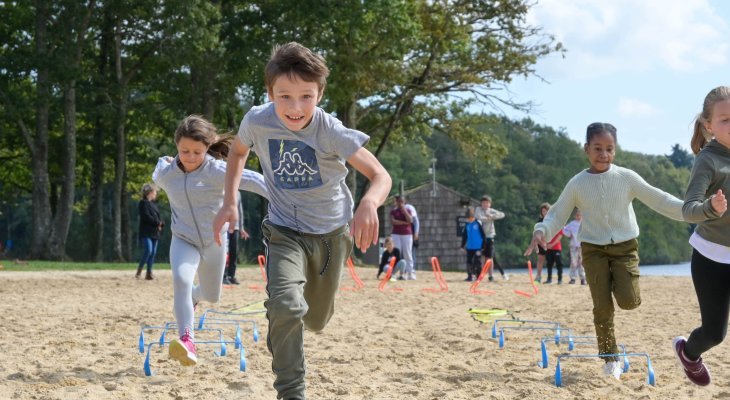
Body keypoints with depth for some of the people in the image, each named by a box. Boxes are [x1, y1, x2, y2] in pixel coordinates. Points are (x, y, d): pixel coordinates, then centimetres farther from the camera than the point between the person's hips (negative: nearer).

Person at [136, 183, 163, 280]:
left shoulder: (153, 204, 20)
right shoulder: (143, 203, -5)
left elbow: (158, 217, 17)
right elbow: (146, 216, -16)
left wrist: (161, 224, -4)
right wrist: (157, 223, -12)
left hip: (155, 232, 8)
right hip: (146, 232, -8)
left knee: (153, 253, 3)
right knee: (148, 250, -19)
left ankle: (149, 273, 6)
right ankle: (139, 271, -8)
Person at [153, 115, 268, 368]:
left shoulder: (216, 170, -20)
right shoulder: (165, 174, -9)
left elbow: (250, 180, -34)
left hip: (214, 242, 0)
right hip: (183, 241, 0)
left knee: (211, 297, 16)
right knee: (181, 280, -30)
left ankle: (193, 297, 54)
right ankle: (187, 340, -33)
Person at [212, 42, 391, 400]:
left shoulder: (330, 131, -26)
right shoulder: (257, 121, -19)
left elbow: (380, 175, -29)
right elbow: (238, 150, 6)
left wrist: (369, 202, -52)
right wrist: (229, 202, -5)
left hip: (331, 232, 0)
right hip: (285, 231, 0)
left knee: (316, 321, 18)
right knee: (286, 307, -28)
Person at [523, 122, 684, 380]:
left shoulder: (626, 177, -3)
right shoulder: (577, 184, -2)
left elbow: (658, 200, -3)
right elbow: (557, 215, 4)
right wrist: (541, 232, -16)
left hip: (625, 246, 0)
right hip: (594, 249, 0)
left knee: (629, 300, -16)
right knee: (602, 307, -6)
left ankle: (617, 283, 21)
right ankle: (610, 358, 8)